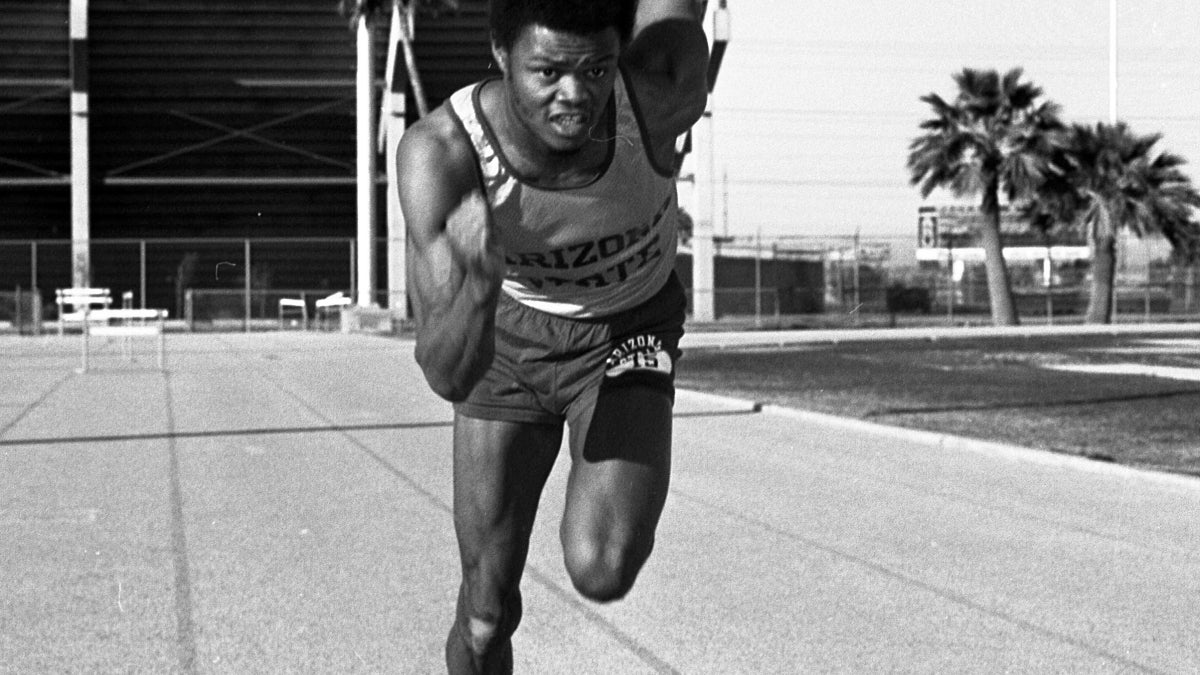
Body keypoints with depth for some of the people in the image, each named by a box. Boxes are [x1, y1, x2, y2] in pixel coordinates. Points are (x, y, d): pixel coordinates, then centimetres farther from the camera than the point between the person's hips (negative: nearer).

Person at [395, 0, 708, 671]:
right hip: (509, 340, 1)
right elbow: (449, 377, -36)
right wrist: (480, 281, -53)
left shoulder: (657, 92, -35)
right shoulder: (438, 154, -33)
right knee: (486, 614, 5)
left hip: (629, 332, 0)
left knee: (601, 573, -24)